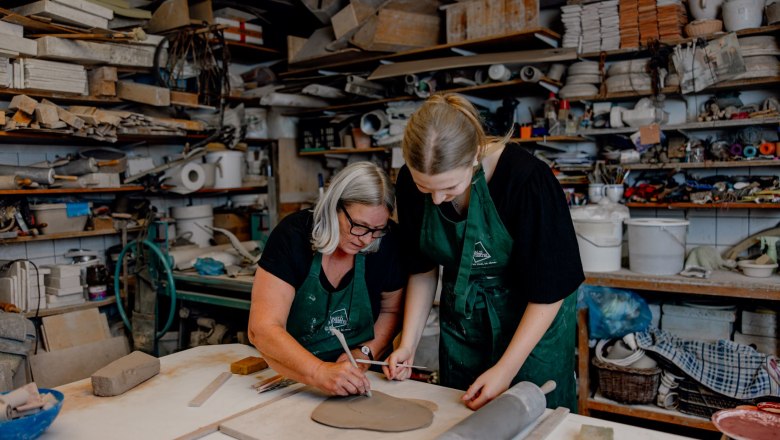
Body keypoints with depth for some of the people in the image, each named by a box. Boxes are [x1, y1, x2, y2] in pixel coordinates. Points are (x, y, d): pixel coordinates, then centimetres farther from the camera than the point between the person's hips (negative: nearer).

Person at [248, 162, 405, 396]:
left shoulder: (386, 242, -11)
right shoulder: (293, 235, -19)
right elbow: (262, 329, -25)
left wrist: (366, 352, -10)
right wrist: (319, 373, -37)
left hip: (357, 376, 2)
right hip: (291, 375, -1)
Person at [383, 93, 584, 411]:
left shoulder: (526, 179, -29)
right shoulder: (411, 183, -15)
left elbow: (549, 290, -22)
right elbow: (423, 269, -1)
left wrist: (506, 370, -22)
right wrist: (408, 343, -7)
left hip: (533, 319, -4)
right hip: (460, 321, 4)